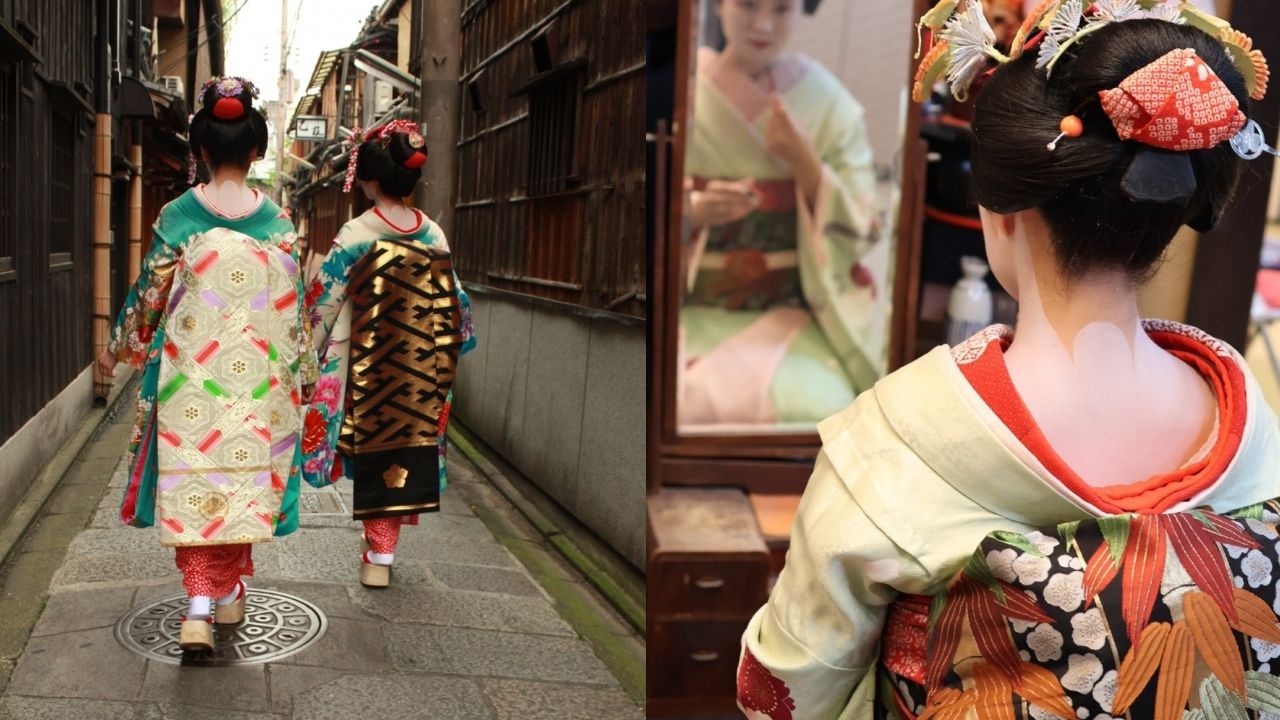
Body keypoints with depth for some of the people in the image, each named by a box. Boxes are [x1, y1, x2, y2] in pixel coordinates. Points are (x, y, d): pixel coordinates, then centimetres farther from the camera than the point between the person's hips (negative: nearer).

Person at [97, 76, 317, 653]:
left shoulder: (179, 216, -6)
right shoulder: (276, 222, -4)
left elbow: (150, 295, 0)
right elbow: (293, 307, 0)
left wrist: (118, 349, 16)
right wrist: (303, 371, 10)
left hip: (190, 376, -1)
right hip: (256, 378, 2)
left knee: (192, 485, 5)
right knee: (243, 475, 15)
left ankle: (199, 606, -4)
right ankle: (230, 594, 29)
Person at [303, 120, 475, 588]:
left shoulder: (357, 234, -12)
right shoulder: (433, 234, -1)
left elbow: (322, 302, -8)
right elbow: (452, 303, 5)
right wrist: (441, 362, 16)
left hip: (368, 367, -3)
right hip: (419, 370, 3)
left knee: (374, 450, 8)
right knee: (408, 448, 11)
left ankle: (377, 553, 14)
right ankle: (383, 553, 18)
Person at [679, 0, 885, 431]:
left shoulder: (826, 100, 4)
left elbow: (857, 230, 2)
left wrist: (803, 162, -13)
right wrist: (695, 212, -19)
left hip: (789, 312, 1)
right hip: (693, 306, -1)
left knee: (820, 404, -28)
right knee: (681, 402, -30)